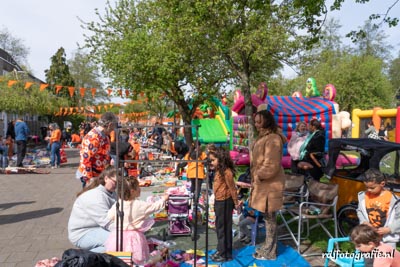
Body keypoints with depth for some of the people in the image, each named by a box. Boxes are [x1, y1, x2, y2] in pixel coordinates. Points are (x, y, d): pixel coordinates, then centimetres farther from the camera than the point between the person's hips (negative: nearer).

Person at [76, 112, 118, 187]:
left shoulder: (104, 136, 7)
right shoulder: (93, 138, -23)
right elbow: (85, 159, -25)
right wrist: (89, 179, -23)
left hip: (101, 175, 9)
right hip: (92, 177, -9)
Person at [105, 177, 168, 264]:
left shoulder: (117, 204, -2)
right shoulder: (140, 205, -11)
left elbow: (110, 216, 10)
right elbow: (154, 206, 0)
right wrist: (163, 199, 15)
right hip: (134, 236, -3)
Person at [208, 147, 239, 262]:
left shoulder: (226, 172, -20)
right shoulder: (218, 171, 8)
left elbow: (232, 188, -16)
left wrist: (236, 203, -10)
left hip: (225, 202, -9)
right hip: (219, 201, 9)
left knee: (224, 227, 2)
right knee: (219, 226, 18)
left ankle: (225, 254, 14)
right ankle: (221, 250, 31)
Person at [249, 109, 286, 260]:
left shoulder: (273, 139, -20)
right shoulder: (263, 137, 13)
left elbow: (272, 166, -24)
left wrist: (258, 176, -14)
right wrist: (255, 177, 14)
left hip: (269, 184, -10)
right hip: (262, 183, 10)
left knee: (269, 218, 2)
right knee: (267, 217, 18)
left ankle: (270, 252, 15)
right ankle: (268, 246, 32)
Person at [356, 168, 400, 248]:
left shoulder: (392, 198, -17)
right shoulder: (363, 196, -7)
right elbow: (360, 211, 6)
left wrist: (389, 229, -19)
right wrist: (364, 222, -11)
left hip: (387, 235, -3)